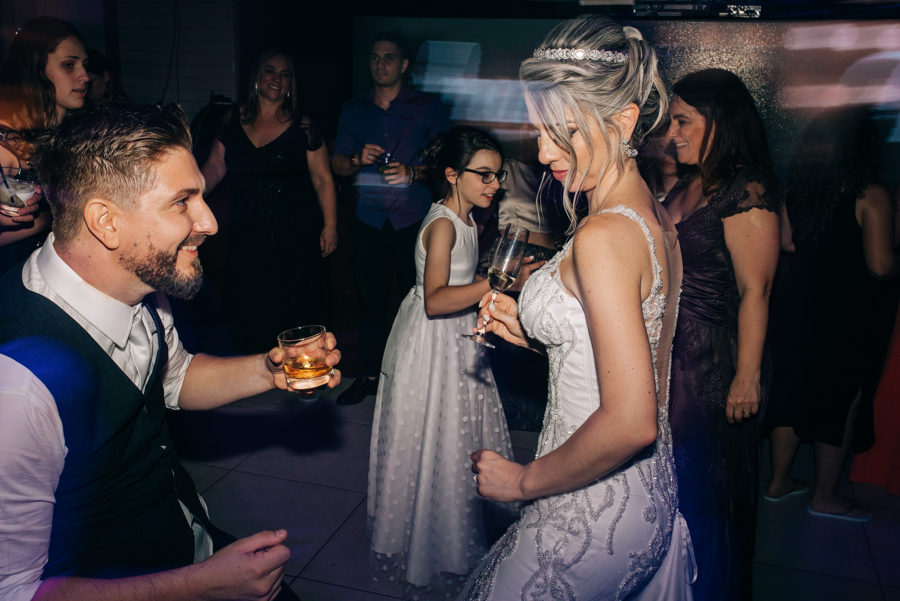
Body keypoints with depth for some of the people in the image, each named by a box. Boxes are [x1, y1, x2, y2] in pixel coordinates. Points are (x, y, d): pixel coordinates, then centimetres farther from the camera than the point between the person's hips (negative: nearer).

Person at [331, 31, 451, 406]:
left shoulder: (427, 107, 5)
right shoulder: (354, 110, 14)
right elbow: (336, 164, 13)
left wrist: (413, 172, -17)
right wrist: (359, 159, -9)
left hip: (413, 219, -3)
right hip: (369, 220, 3)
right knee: (370, 300, 5)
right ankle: (369, 375, 18)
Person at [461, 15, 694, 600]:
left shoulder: (603, 235, -25)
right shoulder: (655, 217, 4)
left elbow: (630, 422, -29)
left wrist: (525, 480, -16)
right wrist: (534, 330, 7)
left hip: (593, 515, -9)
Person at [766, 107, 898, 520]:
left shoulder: (796, 189, 0)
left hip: (795, 306, 6)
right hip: (842, 315, -5)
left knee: (792, 390, 16)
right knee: (842, 402, 9)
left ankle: (779, 481, 29)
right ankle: (826, 497, 22)